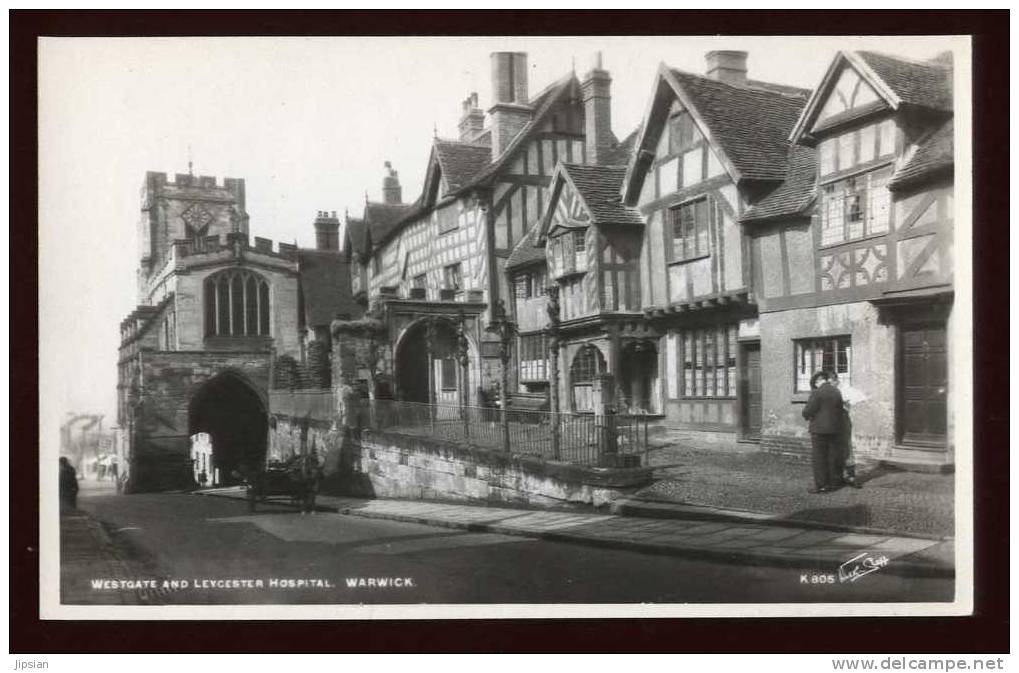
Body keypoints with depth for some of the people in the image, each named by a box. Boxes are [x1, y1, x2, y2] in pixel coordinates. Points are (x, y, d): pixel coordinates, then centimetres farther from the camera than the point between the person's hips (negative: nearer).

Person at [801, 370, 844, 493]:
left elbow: (807, 411, -14)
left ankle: (821, 485, 0)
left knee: (819, 457, 0)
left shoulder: (817, 393, -14)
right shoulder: (837, 392, 7)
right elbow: (839, 410, 13)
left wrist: (808, 417, 7)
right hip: (834, 429, 7)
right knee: (833, 456, 14)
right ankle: (834, 482, 20)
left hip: (819, 429, -7)